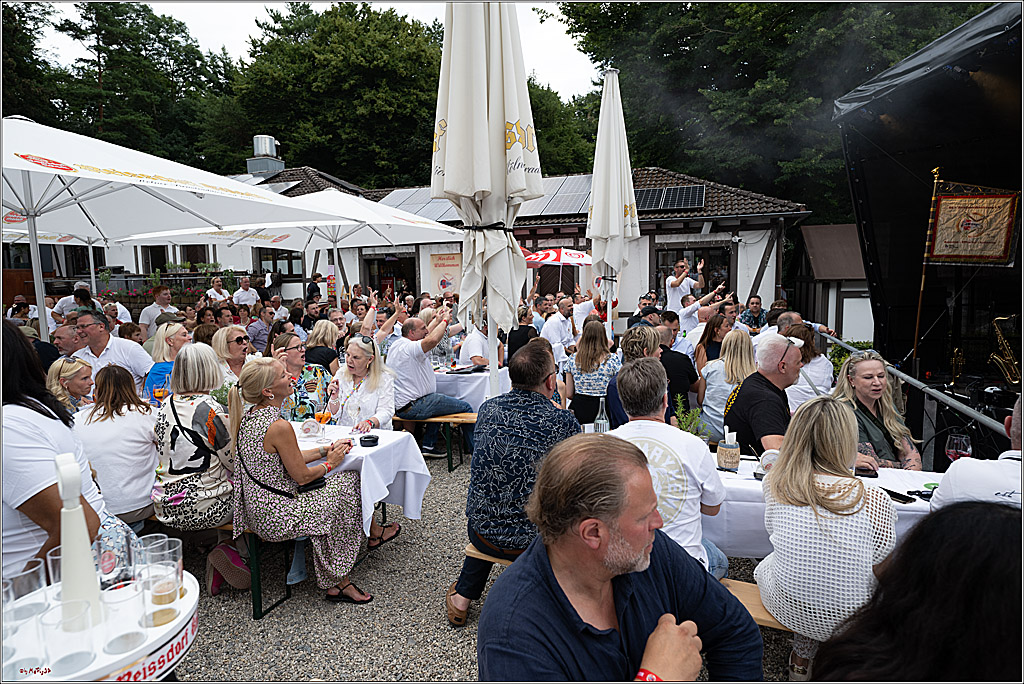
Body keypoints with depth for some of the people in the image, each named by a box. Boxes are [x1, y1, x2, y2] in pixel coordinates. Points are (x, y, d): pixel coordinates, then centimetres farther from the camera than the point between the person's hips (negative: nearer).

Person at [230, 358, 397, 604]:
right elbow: (302, 476, -18)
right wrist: (330, 463, -1)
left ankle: (374, 532, 31)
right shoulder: (279, 427, -27)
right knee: (349, 481, 3)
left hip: (255, 509, 9)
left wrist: (325, 450, 7)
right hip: (276, 517, -9)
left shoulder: (249, 416, 3)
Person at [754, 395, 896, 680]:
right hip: (846, 620, 0)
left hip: (786, 608, 1)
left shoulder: (775, 484, -12)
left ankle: (801, 655, 33)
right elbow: (880, 562, -2)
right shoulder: (875, 500, -18)